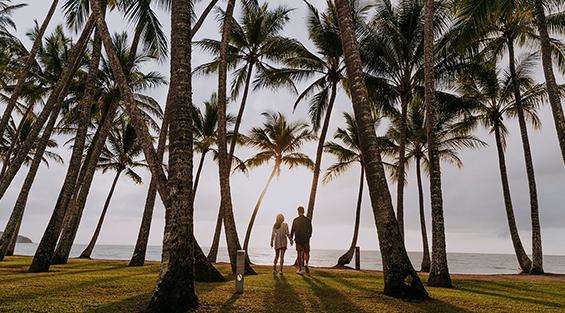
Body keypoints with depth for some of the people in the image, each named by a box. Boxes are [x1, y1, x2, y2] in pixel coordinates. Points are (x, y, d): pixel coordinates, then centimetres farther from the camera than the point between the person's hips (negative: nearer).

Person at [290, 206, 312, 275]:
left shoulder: (295, 220, -3)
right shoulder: (308, 220, -2)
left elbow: (292, 230, -1)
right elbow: (310, 230, 3)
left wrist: (291, 238, 12)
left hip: (298, 239, 0)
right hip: (306, 239, 0)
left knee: (299, 253, 8)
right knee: (306, 253, 15)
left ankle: (300, 269, 8)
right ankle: (306, 264, -11)